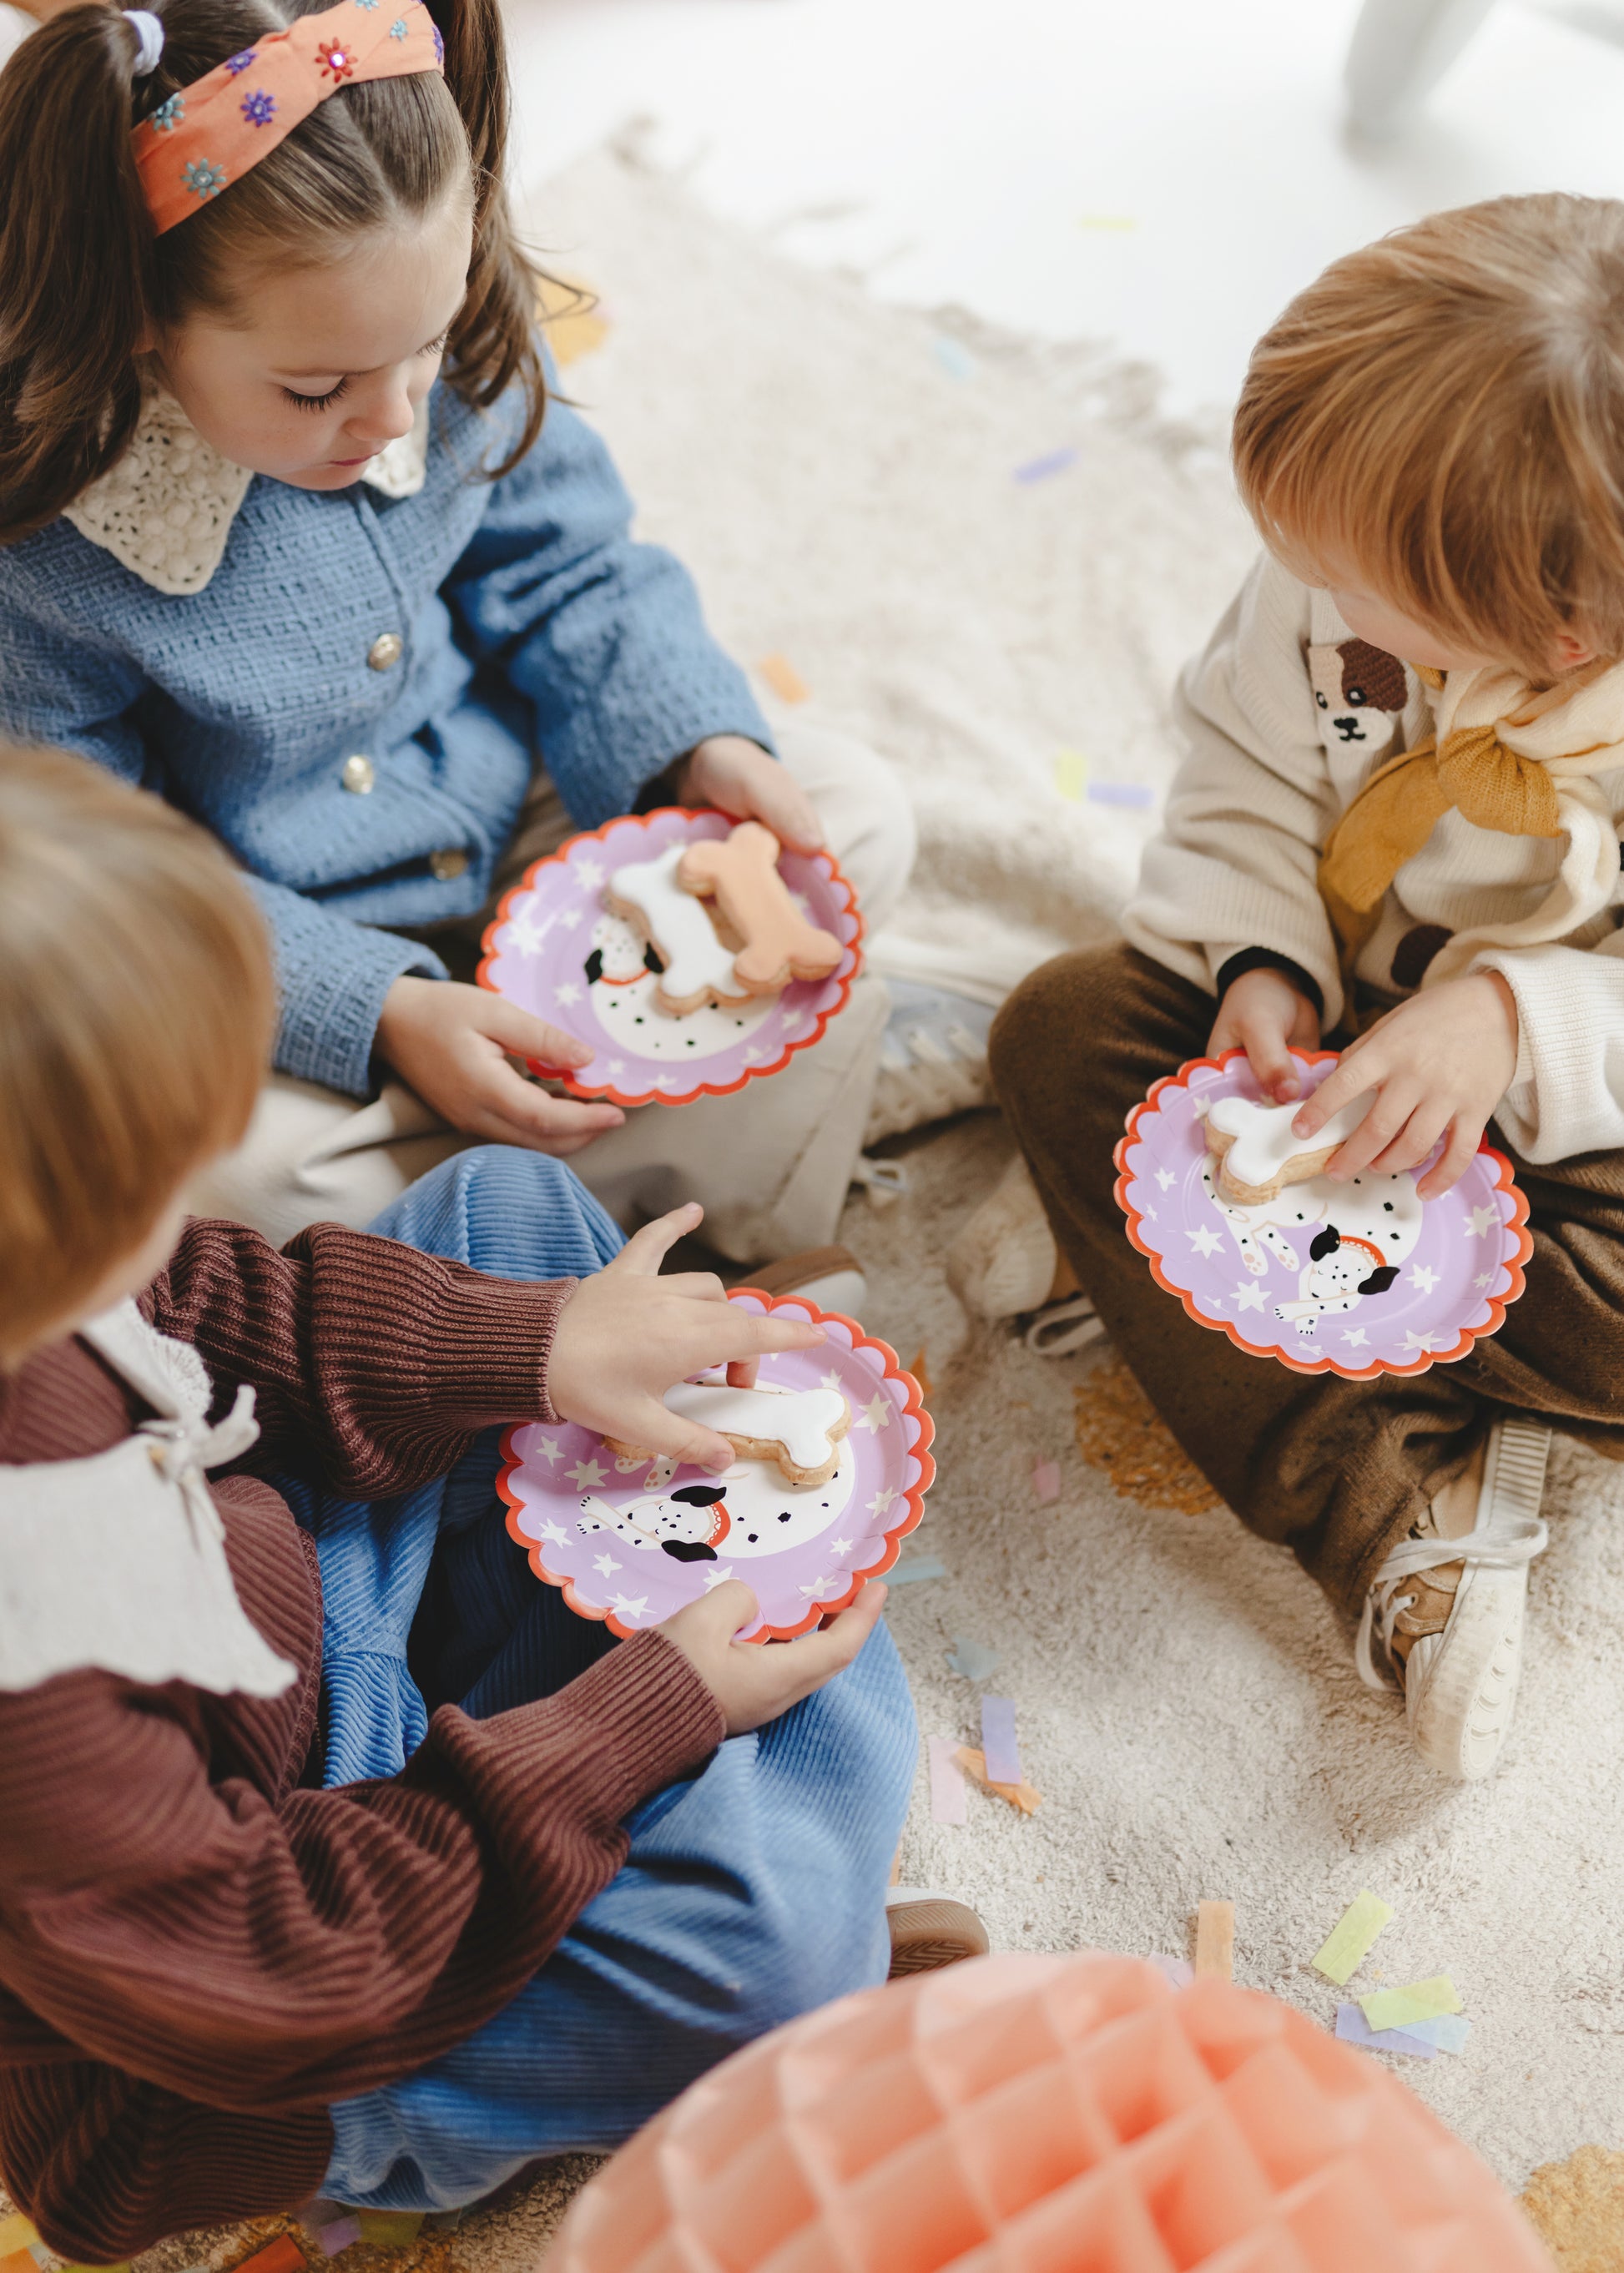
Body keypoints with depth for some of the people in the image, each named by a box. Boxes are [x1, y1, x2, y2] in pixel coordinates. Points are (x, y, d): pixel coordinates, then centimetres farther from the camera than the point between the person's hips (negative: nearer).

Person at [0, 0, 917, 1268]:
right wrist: (373, 1013, -31)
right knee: (243, 1161, -35)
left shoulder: (459, 349, -15)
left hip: (511, 810, 5)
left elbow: (563, 574, 2)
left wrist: (694, 743, -16)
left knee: (855, 817, -3)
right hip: (274, 948, -4)